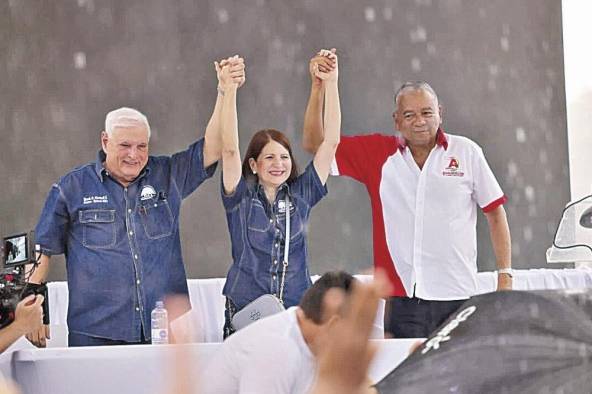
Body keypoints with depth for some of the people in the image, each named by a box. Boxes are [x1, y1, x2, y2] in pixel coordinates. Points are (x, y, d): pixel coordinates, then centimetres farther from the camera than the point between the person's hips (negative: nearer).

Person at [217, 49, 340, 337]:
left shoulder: (301, 194, 8)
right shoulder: (240, 197, 3)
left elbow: (331, 142, 3)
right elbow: (230, 149, -11)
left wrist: (330, 84, -3)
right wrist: (229, 91, -19)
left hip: (297, 312, 2)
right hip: (245, 313, -2)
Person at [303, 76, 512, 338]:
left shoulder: (466, 152, 6)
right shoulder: (379, 154, 8)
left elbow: (495, 212, 9)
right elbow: (314, 143, 9)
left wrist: (505, 276, 4)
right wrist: (318, 86, -1)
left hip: (458, 297, -1)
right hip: (402, 297, 1)